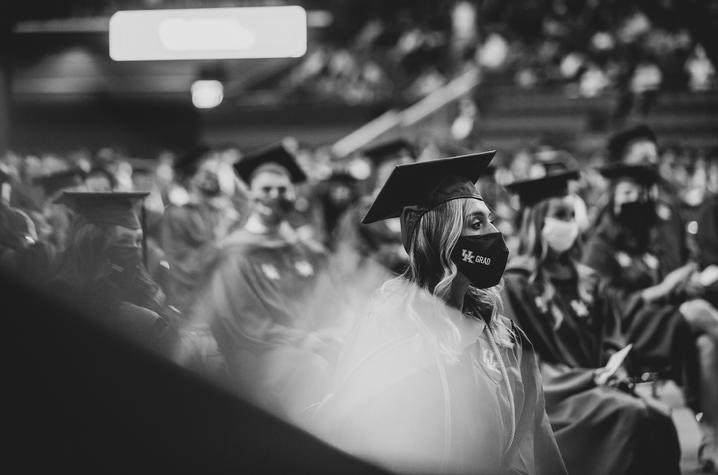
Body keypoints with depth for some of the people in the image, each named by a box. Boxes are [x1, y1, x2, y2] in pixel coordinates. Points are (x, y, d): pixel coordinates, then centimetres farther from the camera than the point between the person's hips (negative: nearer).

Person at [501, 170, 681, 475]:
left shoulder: (587, 283, 20)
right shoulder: (514, 285, 1)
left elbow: (611, 345, 17)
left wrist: (615, 371, -7)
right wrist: (590, 378, -14)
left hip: (595, 388, 5)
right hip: (551, 397, -5)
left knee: (657, 420, -25)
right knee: (630, 414, -31)